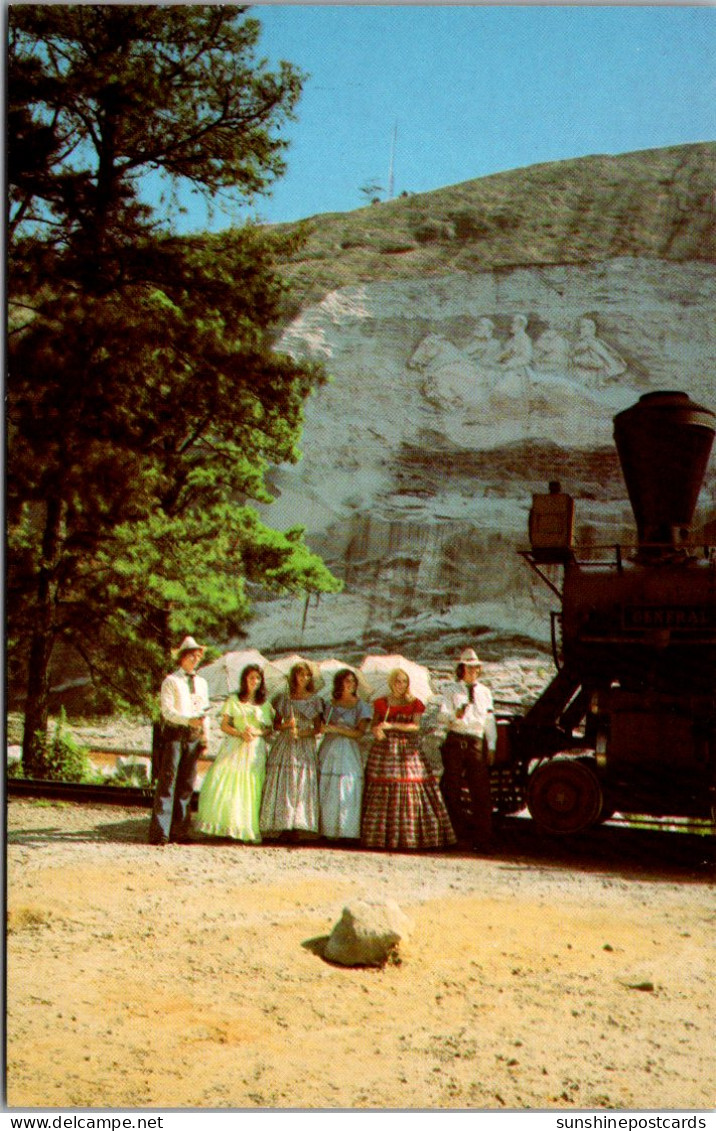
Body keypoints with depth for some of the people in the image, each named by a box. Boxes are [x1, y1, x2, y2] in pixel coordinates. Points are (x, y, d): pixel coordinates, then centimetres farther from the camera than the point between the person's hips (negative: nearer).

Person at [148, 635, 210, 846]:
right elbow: (167, 710, -10)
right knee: (168, 780, -9)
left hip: (194, 736, 6)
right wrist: (188, 720, -22)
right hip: (174, 733, -6)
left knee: (187, 783, 7)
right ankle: (159, 832, -9)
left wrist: (205, 737, 12)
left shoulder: (202, 683, 18)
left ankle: (179, 830, 13)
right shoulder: (171, 681, -1)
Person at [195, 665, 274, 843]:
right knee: (226, 786, -8)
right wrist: (240, 733, -13)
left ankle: (248, 829, 0)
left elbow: (269, 729, 8)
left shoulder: (265, 704, 10)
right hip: (234, 747, -1)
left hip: (256, 749, 1)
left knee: (251, 790, -4)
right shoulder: (233, 700, 7)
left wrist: (256, 732, -11)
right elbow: (224, 725, 2)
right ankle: (224, 825, -3)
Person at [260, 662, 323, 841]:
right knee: (282, 784, -6)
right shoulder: (284, 698, 8)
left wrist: (300, 733, -11)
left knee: (302, 784, -8)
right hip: (284, 745, 1)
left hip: (305, 747, -1)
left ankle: (297, 827, -8)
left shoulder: (314, 700, 6)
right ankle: (283, 825, -4)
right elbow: (276, 724, 10)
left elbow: (318, 728, 4)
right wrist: (286, 725, -11)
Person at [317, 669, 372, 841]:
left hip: (349, 751, -3)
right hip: (329, 749, 3)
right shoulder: (331, 704, 14)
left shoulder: (361, 706, 5)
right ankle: (329, 829, 0)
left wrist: (337, 729, -12)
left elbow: (360, 732, -5)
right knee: (327, 792, -3)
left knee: (347, 791, -9)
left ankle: (346, 831, -7)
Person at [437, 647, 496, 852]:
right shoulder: (451, 690, 8)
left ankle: (483, 838, -5)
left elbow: (490, 721, 18)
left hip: (476, 744, 2)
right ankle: (461, 834, 9)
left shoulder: (485, 692, 18)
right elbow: (442, 715, -5)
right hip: (455, 742, -2)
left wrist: (491, 746, 10)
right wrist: (455, 715, -26)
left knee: (481, 791, -5)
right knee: (452, 790, 0)